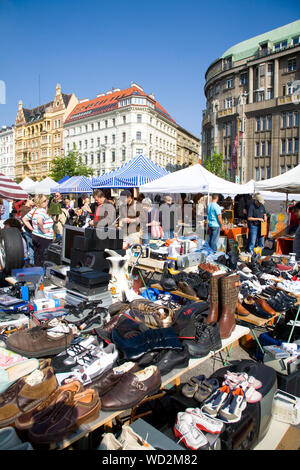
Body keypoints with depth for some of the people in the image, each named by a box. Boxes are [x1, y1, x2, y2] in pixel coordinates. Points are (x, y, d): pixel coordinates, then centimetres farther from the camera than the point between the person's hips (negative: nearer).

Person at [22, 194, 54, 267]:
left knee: (37, 259, 16)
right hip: (44, 239, -9)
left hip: (35, 236, 9)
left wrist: (32, 229, 11)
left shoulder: (34, 210, 9)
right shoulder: (42, 211, -17)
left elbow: (24, 219, 16)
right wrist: (43, 230, -21)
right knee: (41, 261, -2)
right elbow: (39, 221, -36)